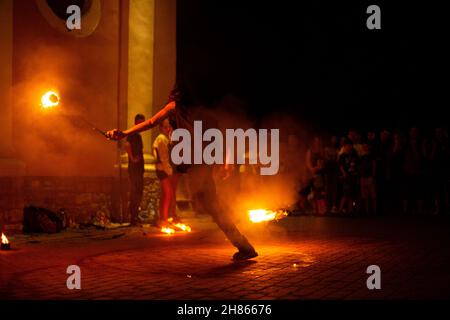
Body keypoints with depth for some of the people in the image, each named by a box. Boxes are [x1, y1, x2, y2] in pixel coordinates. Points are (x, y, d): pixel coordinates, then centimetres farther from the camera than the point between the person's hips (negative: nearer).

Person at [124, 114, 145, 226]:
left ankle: (135, 216, 20)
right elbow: (127, 145, -31)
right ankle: (133, 217, -5)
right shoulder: (132, 134, -10)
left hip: (139, 168, 10)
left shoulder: (138, 136, 19)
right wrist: (132, 159, -25)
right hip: (134, 169, -10)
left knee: (139, 192, 13)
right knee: (134, 192, -8)